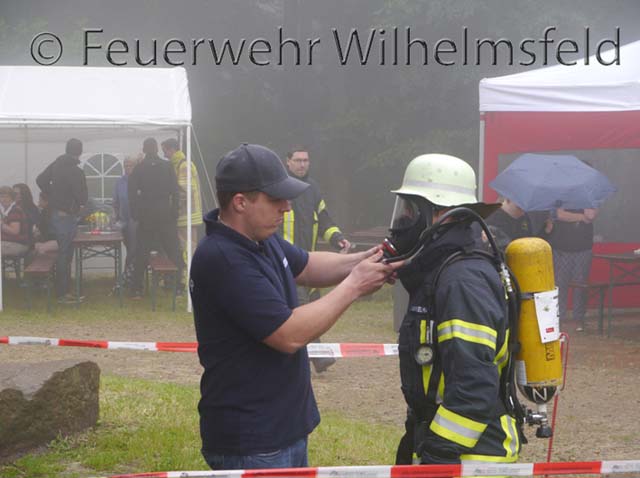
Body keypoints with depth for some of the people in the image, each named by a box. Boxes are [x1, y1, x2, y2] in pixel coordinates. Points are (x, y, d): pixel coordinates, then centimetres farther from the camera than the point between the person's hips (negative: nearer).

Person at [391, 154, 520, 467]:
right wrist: (419, 444, 22)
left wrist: (437, 458, -25)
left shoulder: (463, 282, -19)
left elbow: (475, 387, -27)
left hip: (469, 454, -10)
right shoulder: (435, 275, 13)